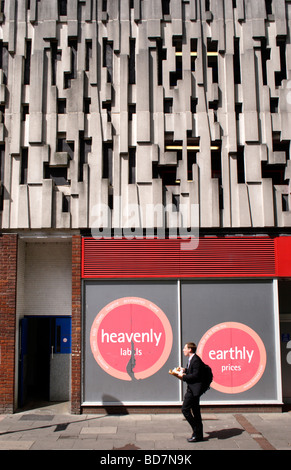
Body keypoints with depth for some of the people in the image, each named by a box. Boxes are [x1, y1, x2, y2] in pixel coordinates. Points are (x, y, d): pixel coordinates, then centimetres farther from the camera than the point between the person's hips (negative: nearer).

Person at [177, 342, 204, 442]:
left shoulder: (196, 360, -18)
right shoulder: (191, 359, 14)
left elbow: (195, 375, -22)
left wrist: (183, 376, -15)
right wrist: (185, 370, 8)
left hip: (194, 389, -11)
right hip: (192, 389, 11)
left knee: (185, 409, -9)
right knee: (195, 411, 13)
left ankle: (197, 433, -2)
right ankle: (198, 434, 20)